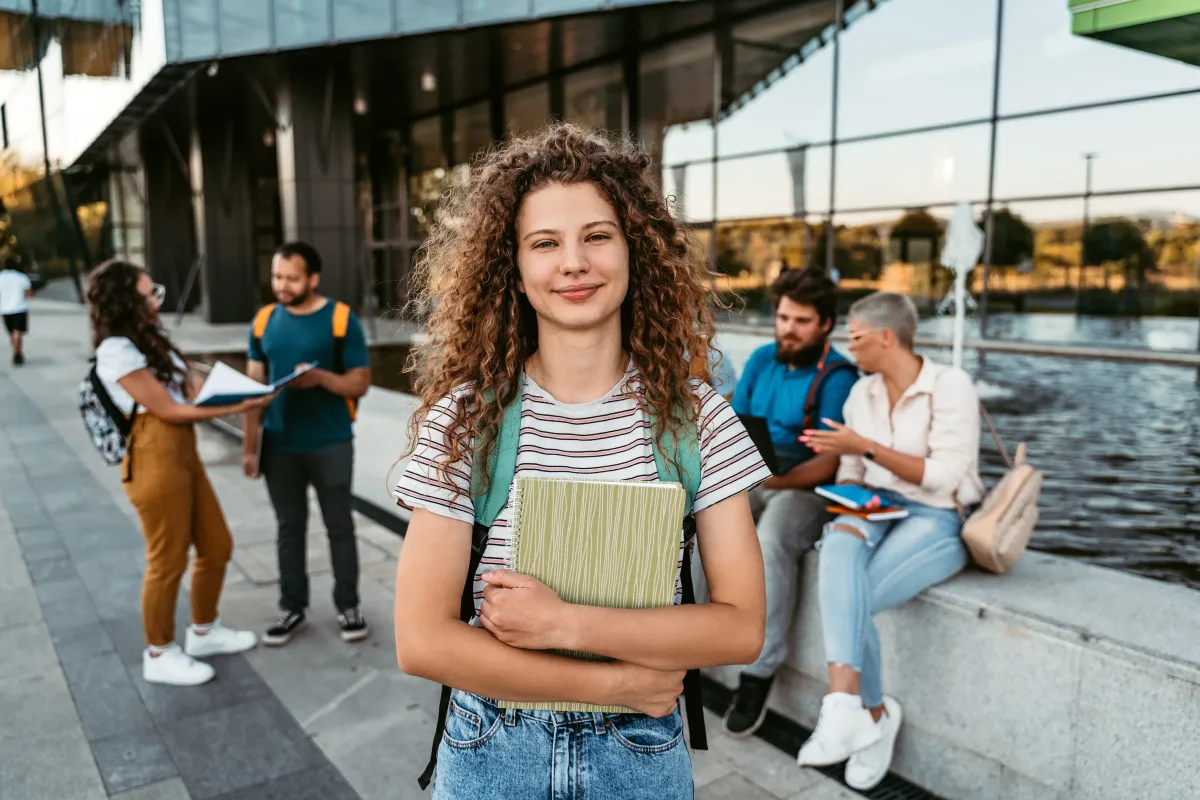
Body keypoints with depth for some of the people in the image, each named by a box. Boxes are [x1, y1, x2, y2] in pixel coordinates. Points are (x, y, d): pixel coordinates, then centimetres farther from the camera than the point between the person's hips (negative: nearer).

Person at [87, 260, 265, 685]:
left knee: (217, 546, 16)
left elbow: (185, 392, 13)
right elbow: (169, 410, -16)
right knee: (168, 561, 3)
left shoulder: (146, 339, 14)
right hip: (155, 460, -9)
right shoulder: (116, 351, -15)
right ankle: (160, 655, 22)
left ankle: (204, 632, 35)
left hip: (184, 453, 9)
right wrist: (236, 408, -16)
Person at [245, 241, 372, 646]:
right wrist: (250, 446, 4)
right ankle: (292, 607, 27)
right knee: (289, 527, 13)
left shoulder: (341, 319, -8)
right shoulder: (264, 321, 4)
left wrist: (321, 377, -26)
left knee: (339, 526, 8)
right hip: (280, 446, 3)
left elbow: (361, 383, -7)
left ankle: (348, 606, 22)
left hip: (331, 445, -3)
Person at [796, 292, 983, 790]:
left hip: (937, 521, -4)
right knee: (839, 547, -34)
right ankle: (868, 713, -34)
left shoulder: (950, 386, -9)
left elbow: (944, 478, -16)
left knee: (844, 598, -28)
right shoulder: (862, 393, 10)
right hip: (876, 509, 4)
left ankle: (859, 711, -6)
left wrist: (865, 446, -19)